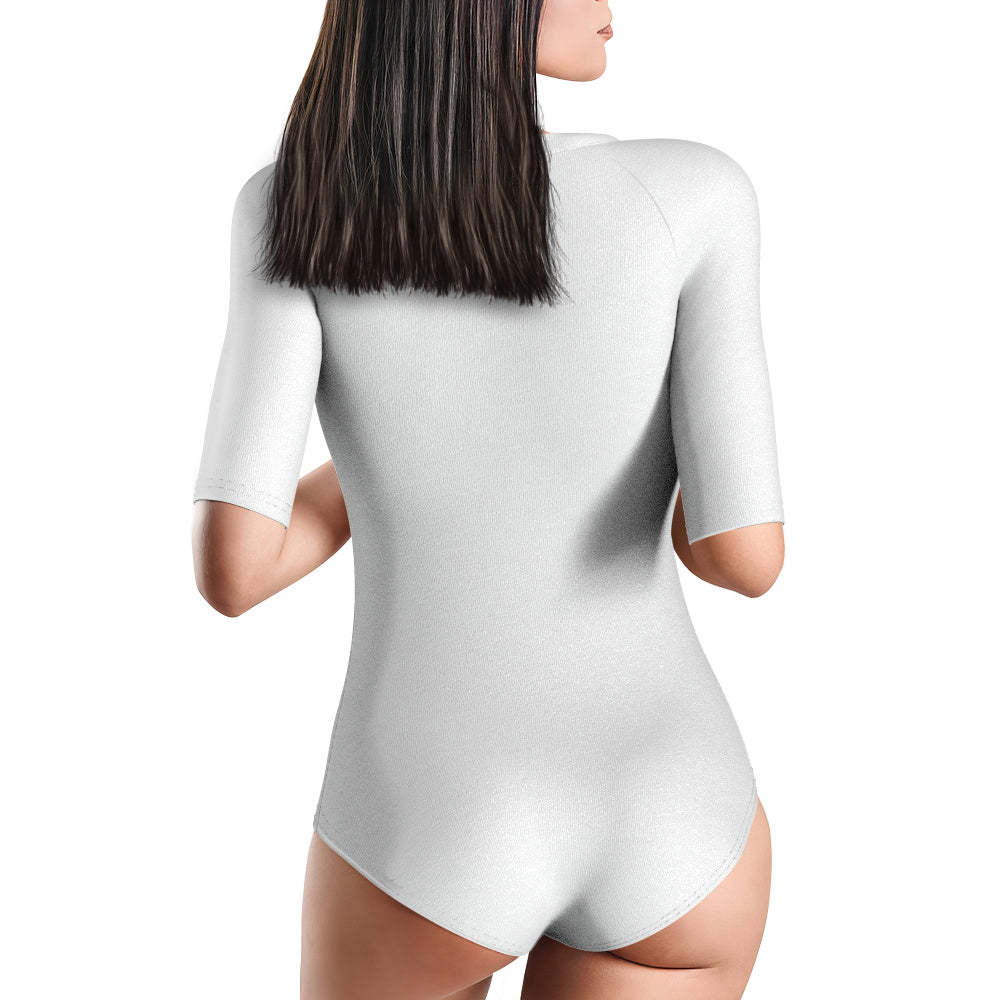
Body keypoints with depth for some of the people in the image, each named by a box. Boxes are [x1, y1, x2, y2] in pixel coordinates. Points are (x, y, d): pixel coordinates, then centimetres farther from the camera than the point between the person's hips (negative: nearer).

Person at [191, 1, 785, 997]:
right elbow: (744, 554, -14)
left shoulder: (289, 209, -8)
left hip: (426, 838, 0)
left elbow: (231, 566, -15)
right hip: (673, 824, 1)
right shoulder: (691, 193, -10)